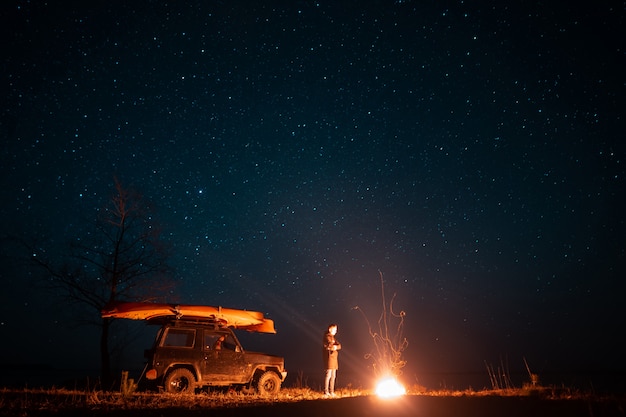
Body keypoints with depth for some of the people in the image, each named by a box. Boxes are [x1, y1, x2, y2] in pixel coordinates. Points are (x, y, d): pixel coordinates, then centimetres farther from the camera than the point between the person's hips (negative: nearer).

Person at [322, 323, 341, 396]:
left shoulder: (332, 337, 20)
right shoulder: (327, 337, -7)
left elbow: (339, 346, 8)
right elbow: (329, 346, -20)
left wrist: (335, 346, -11)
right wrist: (335, 346, -7)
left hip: (334, 358, 9)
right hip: (329, 357, -9)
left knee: (333, 376, 10)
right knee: (328, 375, -10)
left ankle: (331, 392, 14)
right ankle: (326, 392, -7)